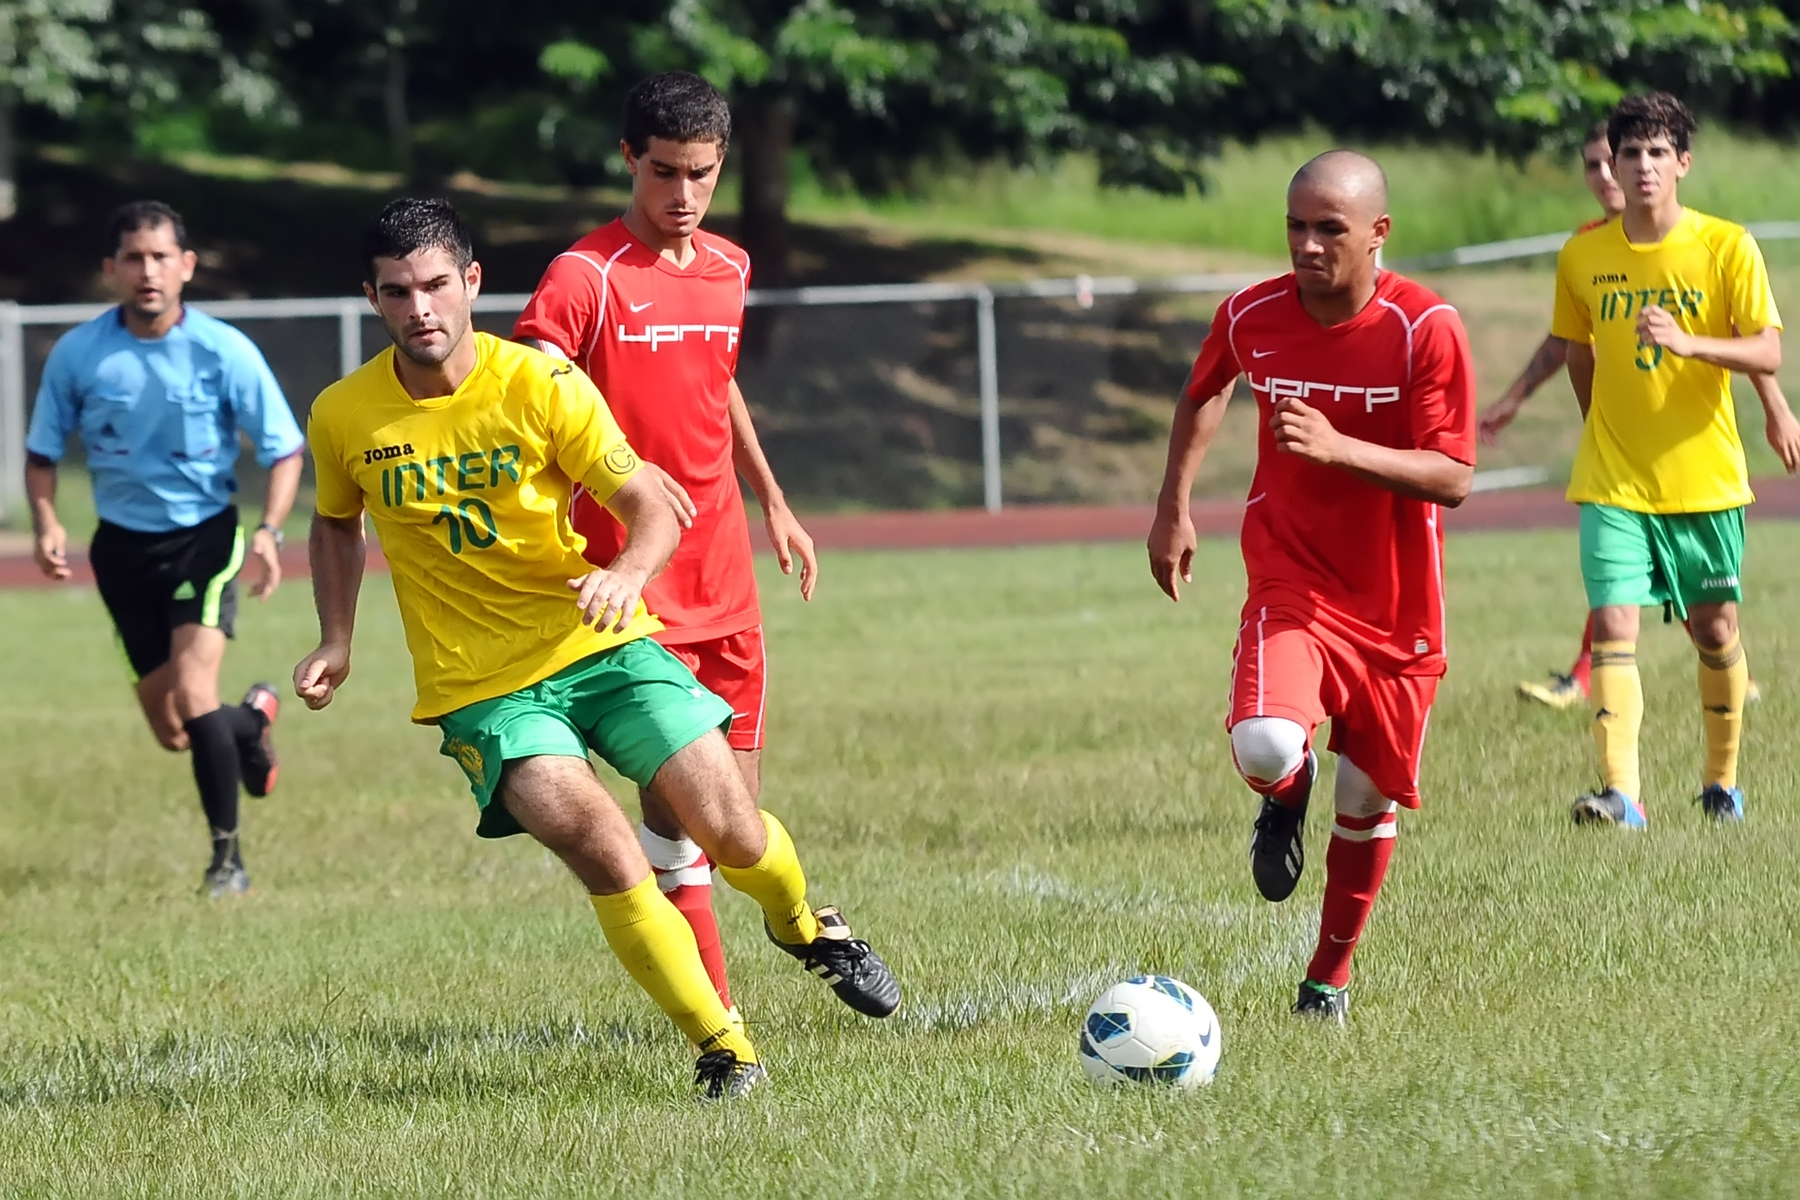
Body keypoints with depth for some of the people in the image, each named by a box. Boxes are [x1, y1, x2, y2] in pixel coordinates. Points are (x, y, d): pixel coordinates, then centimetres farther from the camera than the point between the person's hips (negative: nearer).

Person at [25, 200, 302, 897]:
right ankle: (252, 722, 43)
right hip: (123, 547, 3)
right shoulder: (77, 355, -7)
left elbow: (284, 449, -4)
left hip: (205, 535, -3)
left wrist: (269, 531, -19)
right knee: (172, 733, 6)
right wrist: (46, 523, -11)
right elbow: (42, 451, 7)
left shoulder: (224, 351, -12)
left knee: (193, 692, -23)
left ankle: (227, 857, -10)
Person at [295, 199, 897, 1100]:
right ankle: (721, 1050, -8)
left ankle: (804, 926, 31)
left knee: (732, 835, -7)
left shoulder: (539, 384, -10)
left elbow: (651, 507, -6)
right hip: (483, 687, 0)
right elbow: (336, 523, 17)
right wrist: (336, 643, 5)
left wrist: (628, 573, -27)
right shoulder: (344, 418, -5)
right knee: (608, 858, -23)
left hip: (601, 645, 0)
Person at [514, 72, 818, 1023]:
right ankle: (715, 1009, -4)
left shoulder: (728, 269, 12)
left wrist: (773, 503, 31)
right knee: (674, 790, -9)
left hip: (723, 576, 6)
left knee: (734, 798, 8)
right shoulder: (588, 276, -11)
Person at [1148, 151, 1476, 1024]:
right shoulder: (1251, 317, -8)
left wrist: (1339, 448, -32)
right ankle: (1285, 798, 12)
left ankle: (1332, 970, 33)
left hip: (1395, 605, 0)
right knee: (1264, 746, -27)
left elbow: (1453, 478, -19)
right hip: (1291, 582, 0)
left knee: (1369, 802, 9)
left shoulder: (1424, 328, -16)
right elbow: (1203, 393, 16)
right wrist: (1174, 508, 13)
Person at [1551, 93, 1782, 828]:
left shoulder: (1727, 248, -7)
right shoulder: (1583, 257, 2)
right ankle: (1621, 793, -21)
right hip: (1613, 484, 1)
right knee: (1613, 626, -14)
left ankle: (1723, 782, 29)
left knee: (1715, 630, 9)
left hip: (1705, 478, -1)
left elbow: (1767, 354, -13)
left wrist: (1687, 343, -28)